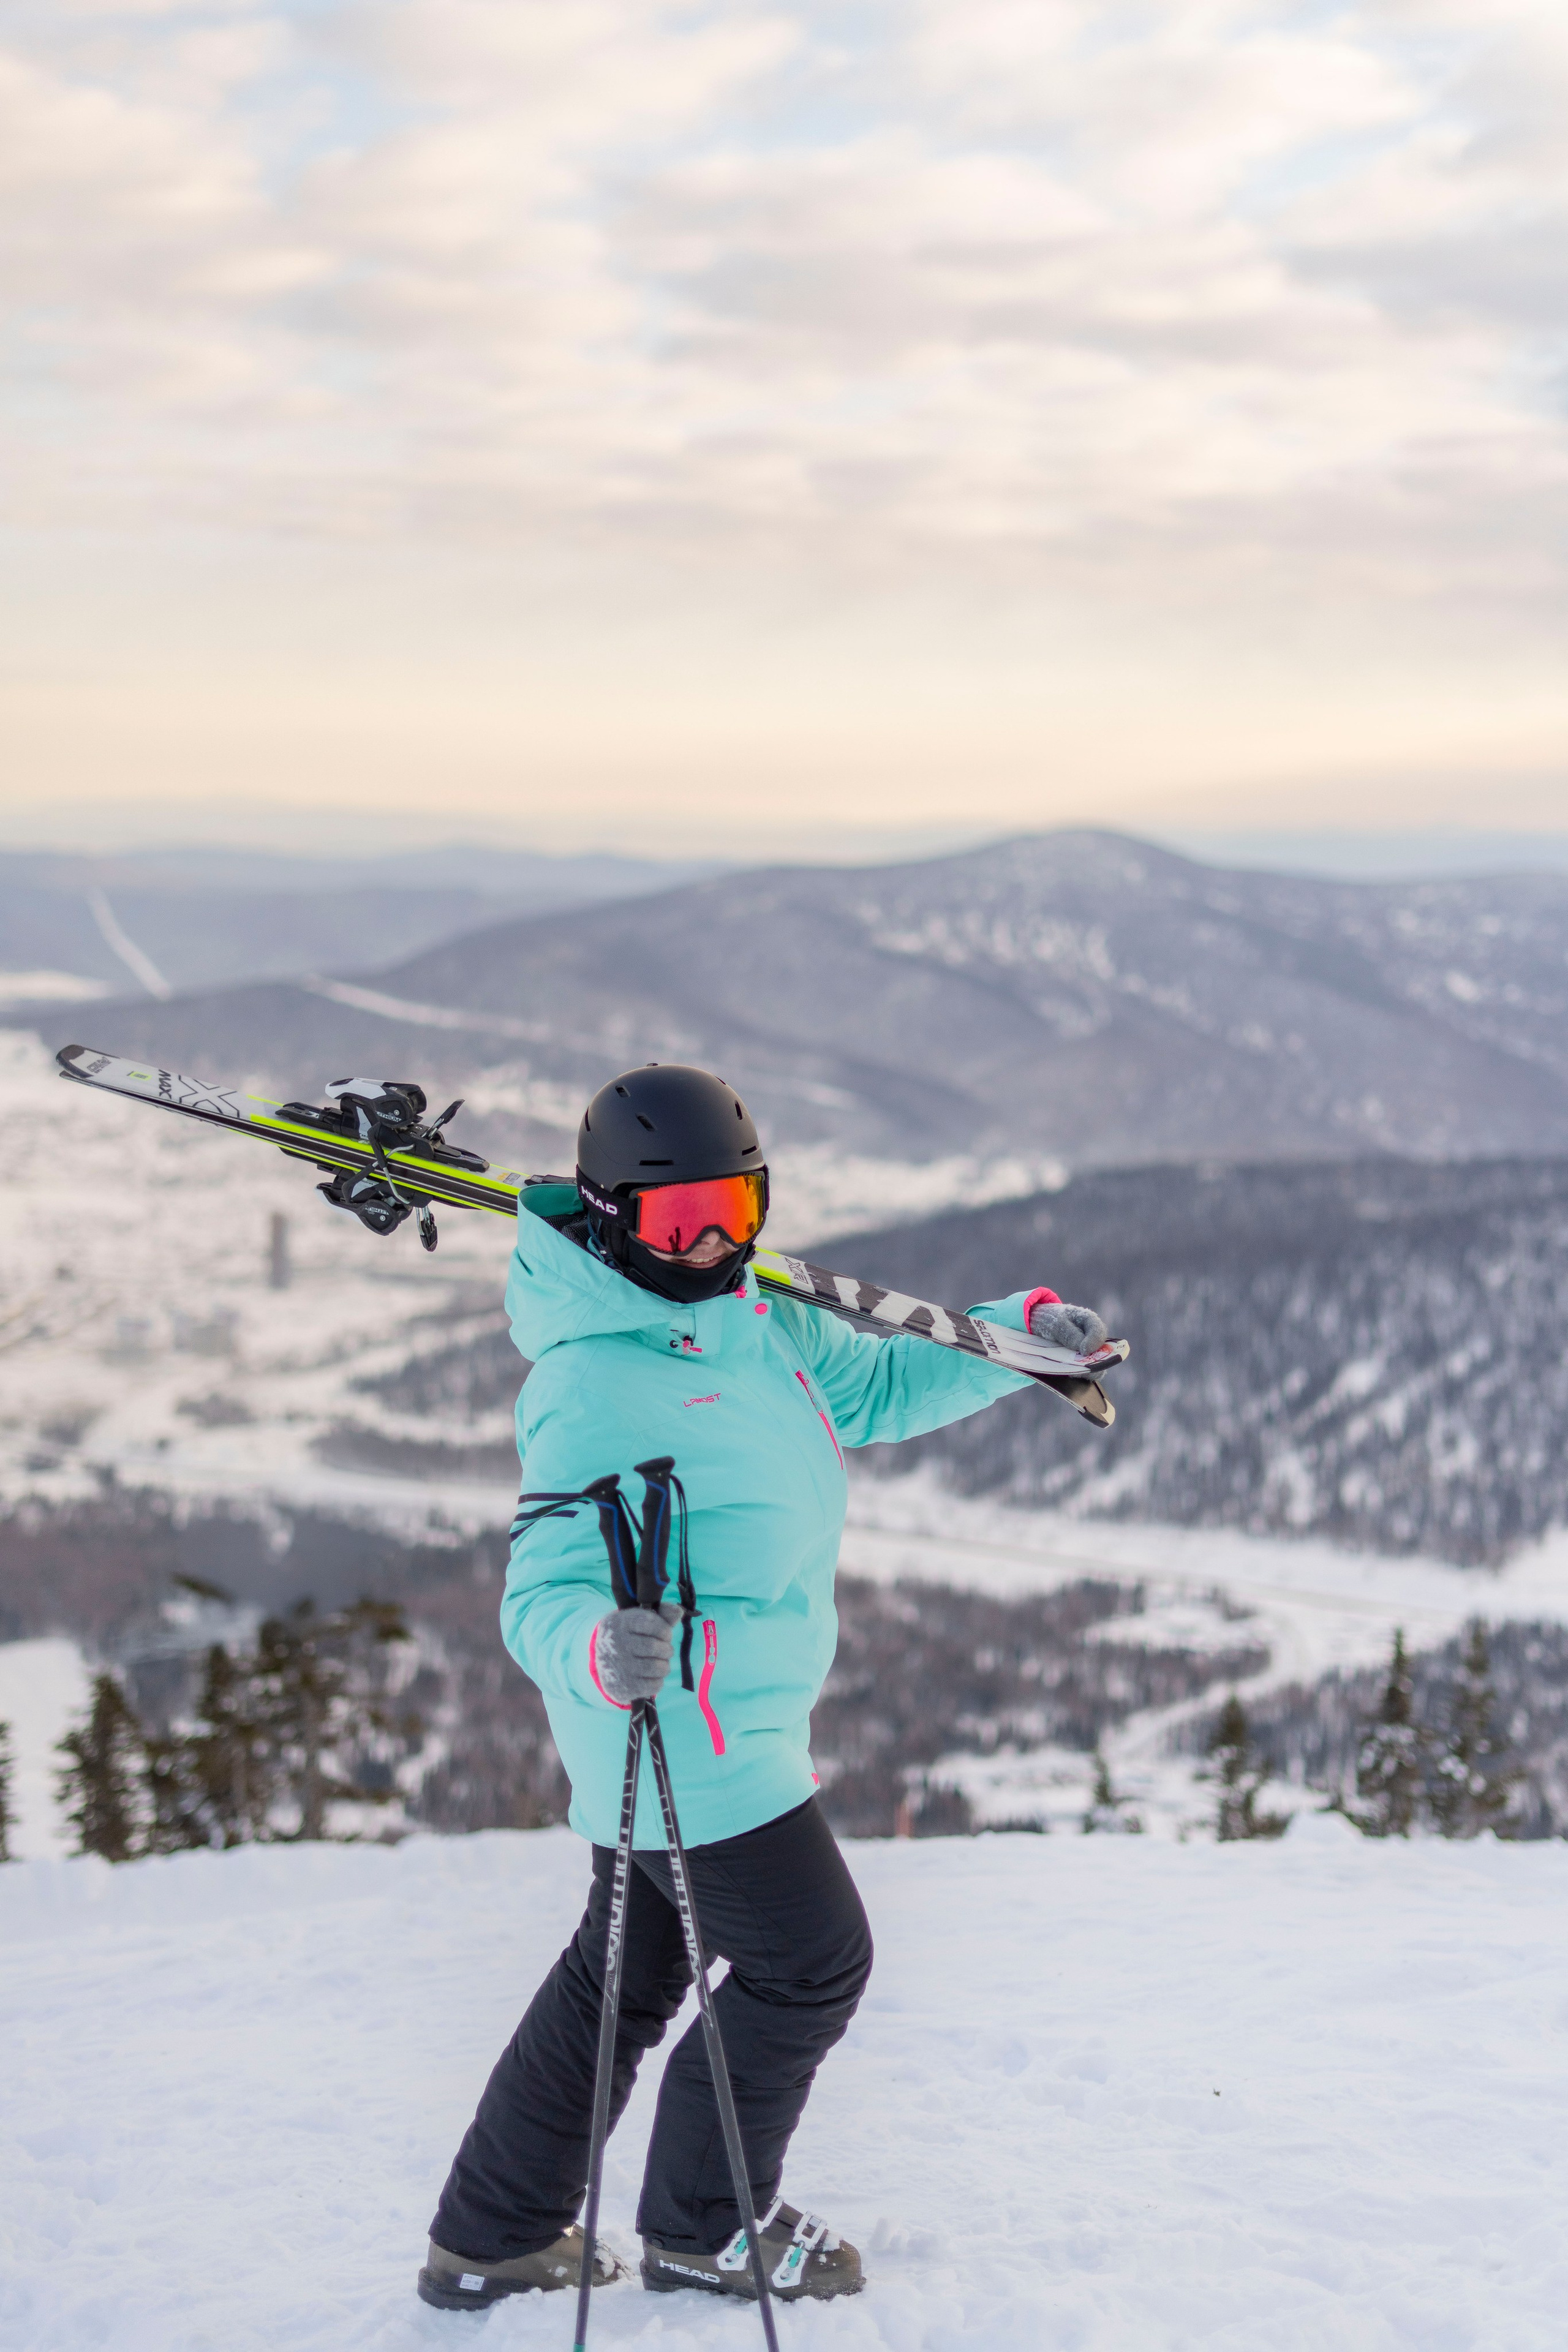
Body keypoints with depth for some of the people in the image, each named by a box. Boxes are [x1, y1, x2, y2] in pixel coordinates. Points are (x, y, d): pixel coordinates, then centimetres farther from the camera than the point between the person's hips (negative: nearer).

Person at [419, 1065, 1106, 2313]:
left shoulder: (750, 1319, 4)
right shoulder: (592, 1388, -23)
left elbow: (874, 1386, 19)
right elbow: (543, 1590, -27)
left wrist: (1021, 1333, 8)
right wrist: (599, 1652, -49)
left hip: (722, 1728, 9)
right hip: (685, 1739, -9)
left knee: (628, 1972, 18)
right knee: (813, 1964, 5)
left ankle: (490, 2240, 31)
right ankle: (704, 2228, 25)